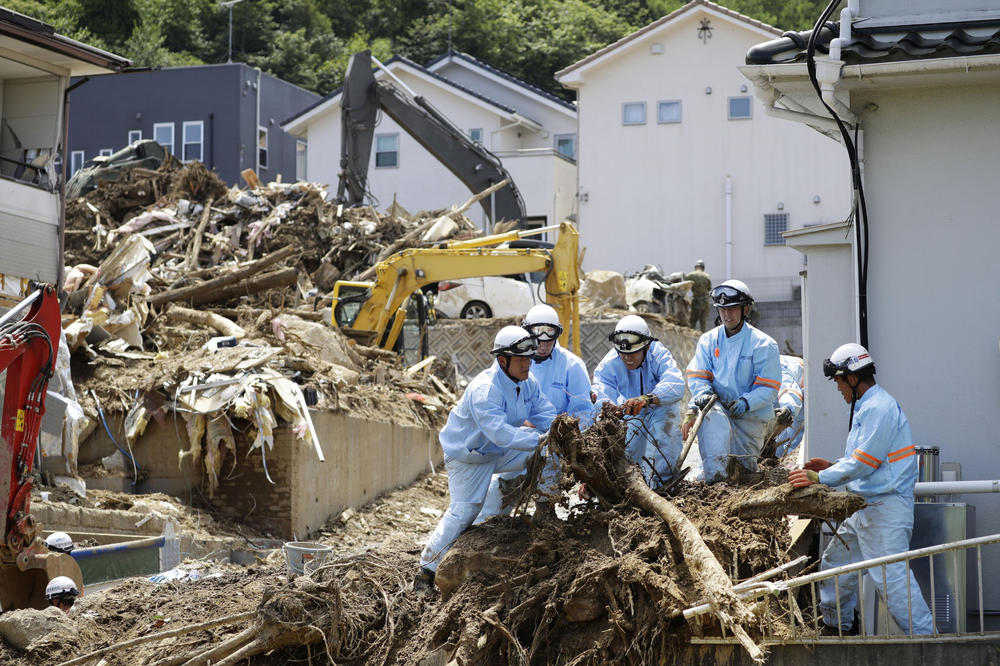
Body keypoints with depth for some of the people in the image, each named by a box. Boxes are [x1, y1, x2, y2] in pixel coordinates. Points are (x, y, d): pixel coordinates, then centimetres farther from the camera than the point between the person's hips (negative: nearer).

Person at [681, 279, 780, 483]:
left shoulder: (764, 344, -4)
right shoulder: (708, 340, 7)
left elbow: (769, 388, -7)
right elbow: (697, 376, 2)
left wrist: (745, 402, -25)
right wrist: (703, 394, -21)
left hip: (750, 415, -1)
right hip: (719, 405, 1)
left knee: (746, 467, 0)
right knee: (712, 414, -36)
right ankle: (716, 475, -43)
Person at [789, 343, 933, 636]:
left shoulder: (879, 408, -15)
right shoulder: (865, 407, 19)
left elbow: (865, 461, -19)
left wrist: (821, 477, -15)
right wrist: (833, 467, 15)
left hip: (887, 505, -11)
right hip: (867, 507, 11)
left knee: (891, 574, -14)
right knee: (836, 563, 18)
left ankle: (922, 635, -12)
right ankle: (835, 627, 31)